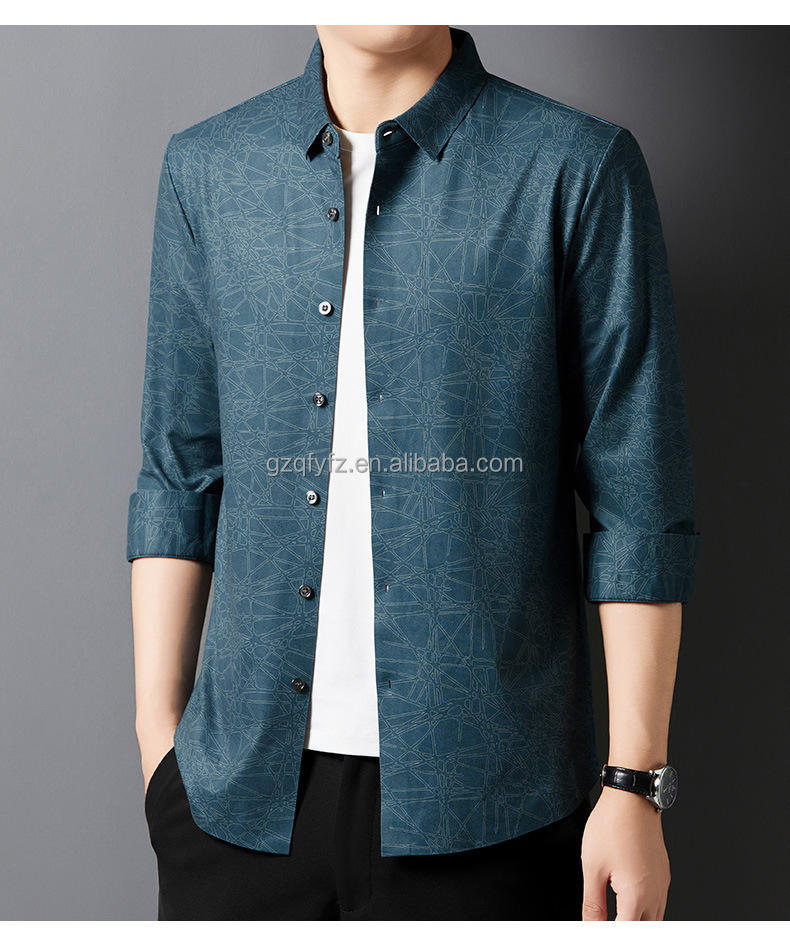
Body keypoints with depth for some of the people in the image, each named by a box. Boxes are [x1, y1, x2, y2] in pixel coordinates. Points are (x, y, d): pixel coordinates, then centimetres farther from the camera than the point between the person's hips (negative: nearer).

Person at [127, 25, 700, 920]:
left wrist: (635, 786, -6)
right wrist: (158, 740, 7)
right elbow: (179, 478, 8)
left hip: (481, 795, -2)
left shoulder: (579, 169, -5)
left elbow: (639, 506, -5)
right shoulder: (207, 168, 5)